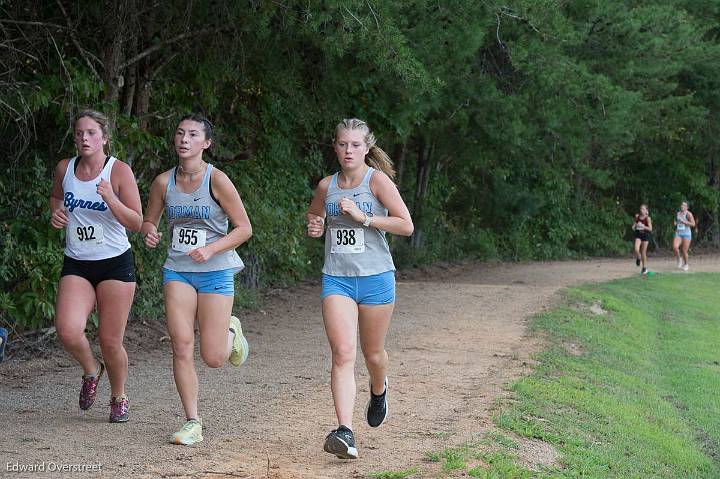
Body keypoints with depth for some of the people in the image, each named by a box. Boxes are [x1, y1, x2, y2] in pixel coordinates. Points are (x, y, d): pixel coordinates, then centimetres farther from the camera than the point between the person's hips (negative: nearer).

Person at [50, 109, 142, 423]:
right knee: (67, 330, -20)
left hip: (115, 264, -2)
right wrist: (55, 212, 3)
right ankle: (91, 370, 13)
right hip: (76, 266, 3)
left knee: (110, 341, 0)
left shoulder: (119, 171, -8)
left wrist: (111, 200, -25)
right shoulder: (64, 169, 3)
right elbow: (55, 197, 25)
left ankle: (118, 398, 27)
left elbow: (136, 223, -9)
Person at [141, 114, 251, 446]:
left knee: (213, 358, -3)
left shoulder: (216, 180, -10)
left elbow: (244, 228, -7)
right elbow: (148, 221, 15)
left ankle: (231, 332, 34)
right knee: (181, 345, -10)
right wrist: (149, 233, -10)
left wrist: (211, 249, -21)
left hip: (215, 272, -3)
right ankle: (192, 422, 2)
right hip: (177, 270, 3)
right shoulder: (164, 182, 1)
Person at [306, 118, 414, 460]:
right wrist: (314, 228, 3)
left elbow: (406, 226, -10)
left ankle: (378, 390, 49)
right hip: (336, 278, 2)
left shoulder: (377, 180, -6)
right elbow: (313, 215, 27)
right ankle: (345, 432, -22)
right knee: (343, 353, -14)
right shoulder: (326, 186, 6)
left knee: (372, 353, 13)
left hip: (375, 278, -2)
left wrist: (363, 216, -18)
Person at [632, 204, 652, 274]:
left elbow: (650, 229, -11)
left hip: (645, 235, -2)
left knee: (643, 252, 4)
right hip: (638, 235, 2)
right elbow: (634, 223, 20)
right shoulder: (637, 216, 1)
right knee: (636, 249, -20)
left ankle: (644, 267, 19)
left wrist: (643, 226, -23)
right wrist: (634, 226, -2)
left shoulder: (647, 218, -9)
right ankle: (638, 258, 15)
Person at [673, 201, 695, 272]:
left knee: (684, 251, -2)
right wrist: (675, 223, 5)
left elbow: (693, 224, -11)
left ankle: (686, 264, 22)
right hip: (678, 234, 4)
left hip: (686, 234, -4)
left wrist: (684, 221, -17)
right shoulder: (677, 214, 11)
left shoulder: (688, 214, -6)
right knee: (675, 247, -21)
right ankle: (679, 258, 6)